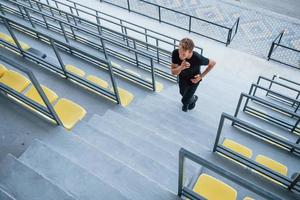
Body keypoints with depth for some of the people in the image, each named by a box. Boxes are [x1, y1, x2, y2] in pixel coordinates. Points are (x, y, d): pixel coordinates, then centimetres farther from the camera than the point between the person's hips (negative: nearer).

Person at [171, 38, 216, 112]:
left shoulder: (198, 58, -41)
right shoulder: (175, 53, -35)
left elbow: (213, 63, -20)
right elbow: (173, 72, -28)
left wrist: (201, 76, -20)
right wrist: (181, 67, -49)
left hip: (193, 80, -3)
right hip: (182, 78, 3)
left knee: (185, 100, 9)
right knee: (182, 93, 29)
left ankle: (193, 99, 45)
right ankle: (189, 99, 65)